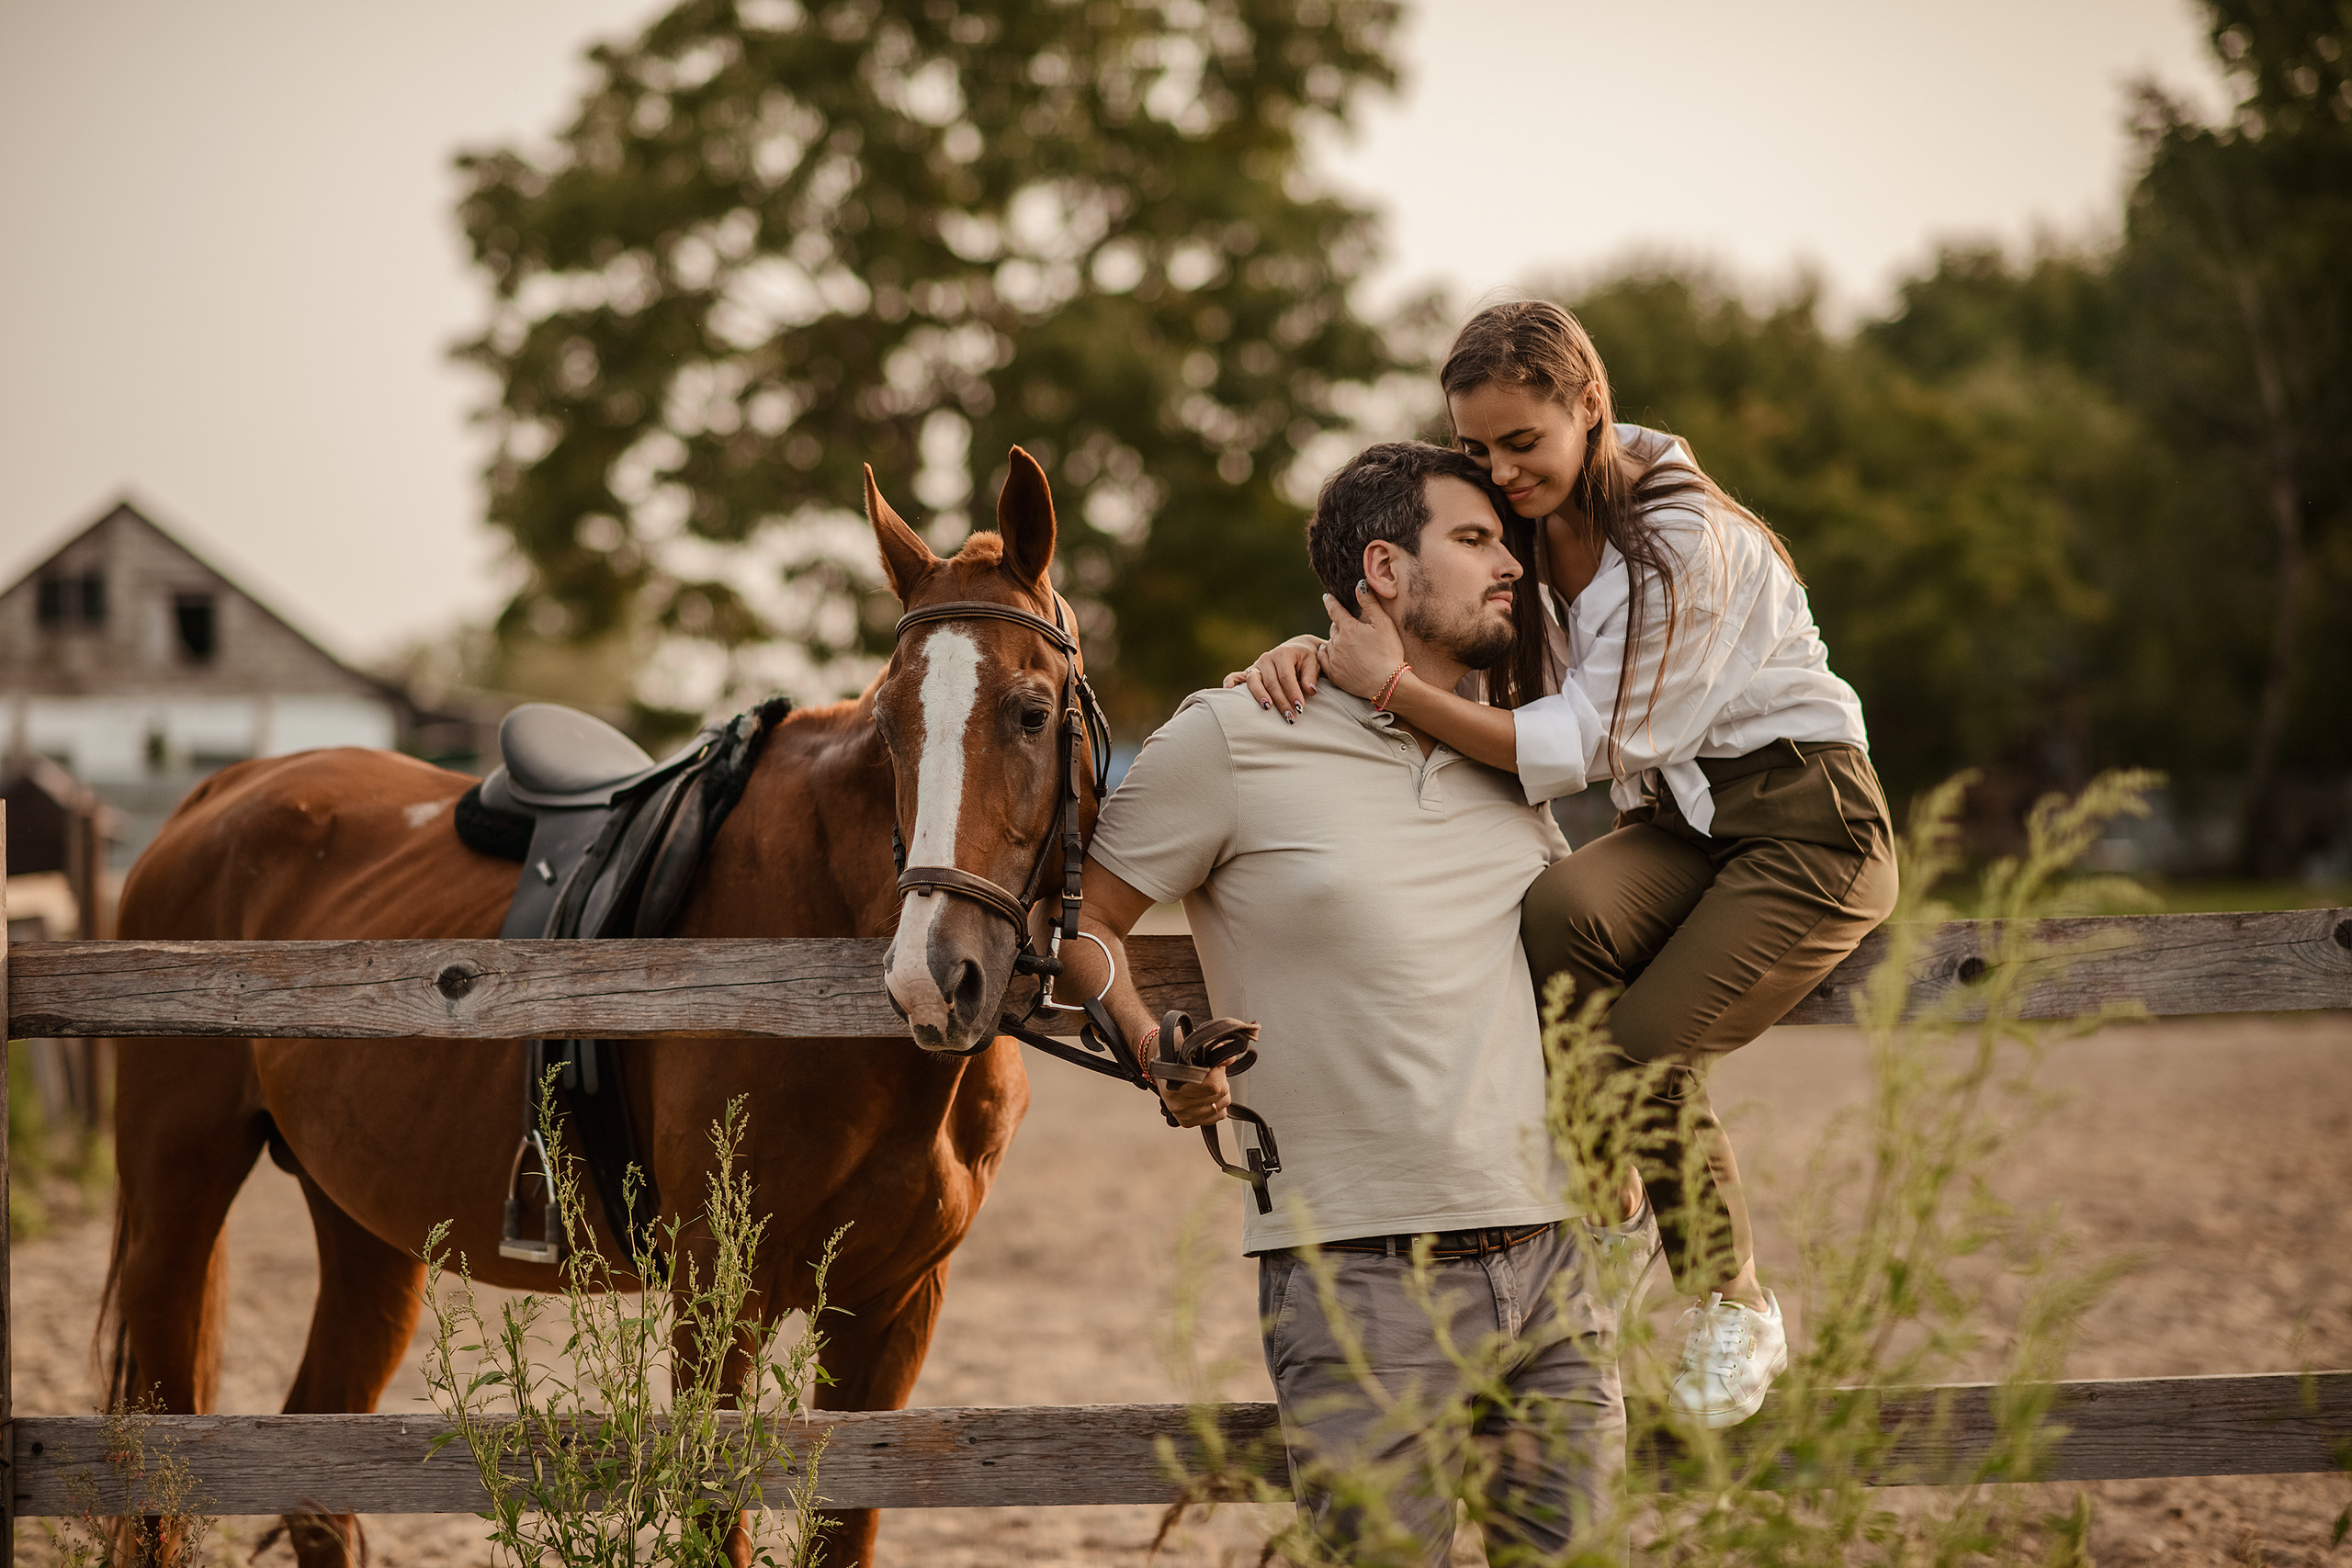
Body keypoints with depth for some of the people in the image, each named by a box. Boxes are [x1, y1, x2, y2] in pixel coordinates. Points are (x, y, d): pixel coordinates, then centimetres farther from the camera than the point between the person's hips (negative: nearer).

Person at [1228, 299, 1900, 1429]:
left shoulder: (1683, 542, -22)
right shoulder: (1519, 527, 0)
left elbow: (1572, 750, -24)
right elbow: (1418, 637, 2)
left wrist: (1394, 685, -31)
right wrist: (1312, 654, -21)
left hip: (1809, 824, -6)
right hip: (1673, 824, 6)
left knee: (1641, 1046, -25)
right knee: (1561, 907, -31)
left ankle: (1732, 1306, 2)